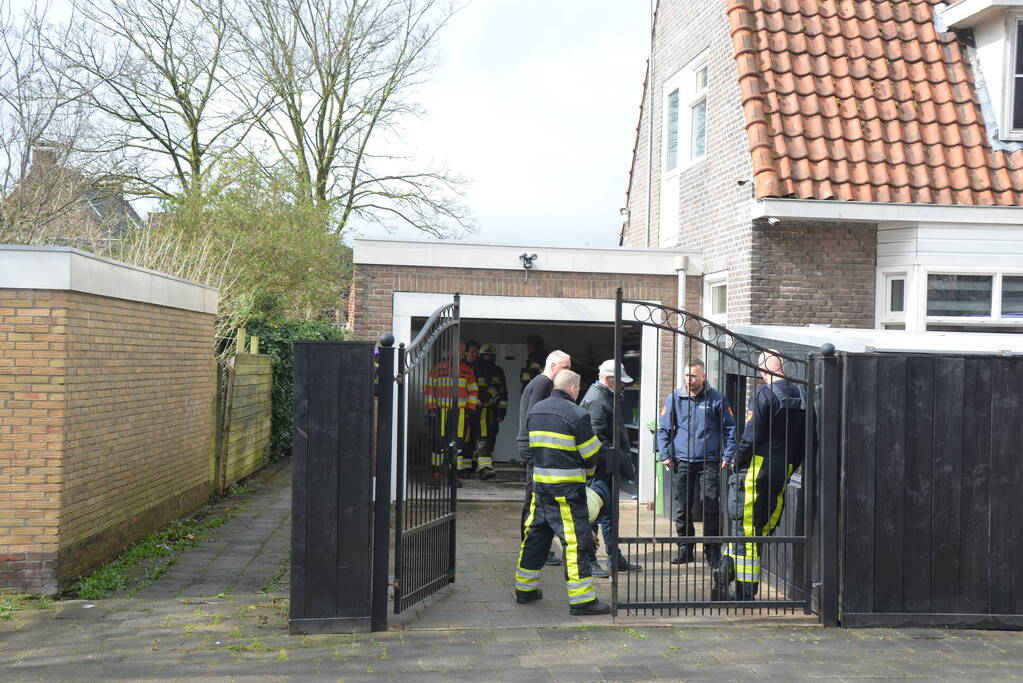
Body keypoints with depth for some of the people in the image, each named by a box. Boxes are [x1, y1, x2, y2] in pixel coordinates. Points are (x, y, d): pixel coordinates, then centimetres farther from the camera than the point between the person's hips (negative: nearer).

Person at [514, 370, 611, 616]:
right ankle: (582, 599, -2)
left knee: (535, 534, 16)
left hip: (540, 484, 7)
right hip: (567, 489, -7)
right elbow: (591, 454, -6)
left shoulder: (535, 411, 9)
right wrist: (587, 473, 14)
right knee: (577, 540, -4)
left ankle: (525, 588, 26)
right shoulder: (576, 414, -12)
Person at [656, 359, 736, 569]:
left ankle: (712, 551, 6)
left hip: (709, 462, -2)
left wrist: (727, 456, -1)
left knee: (711, 508, -4)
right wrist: (665, 455, 1)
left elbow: (729, 429, 7)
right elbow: (663, 428, 10)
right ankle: (685, 549, 18)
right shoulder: (674, 398, 6)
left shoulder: (717, 399, 3)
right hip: (681, 463, 2)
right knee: (681, 508, 6)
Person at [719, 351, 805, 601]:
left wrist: (737, 465, -3)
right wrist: (789, 469, 19)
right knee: (763, 526, 13)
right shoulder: (800, 395, 10)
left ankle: (744, 592, 3)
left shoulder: (764, 395, -11)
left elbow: (751, 438, -15)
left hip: (758, 468, -7)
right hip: (783, 472, 7)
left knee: (747, 527, -1)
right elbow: (802, 440, 13)